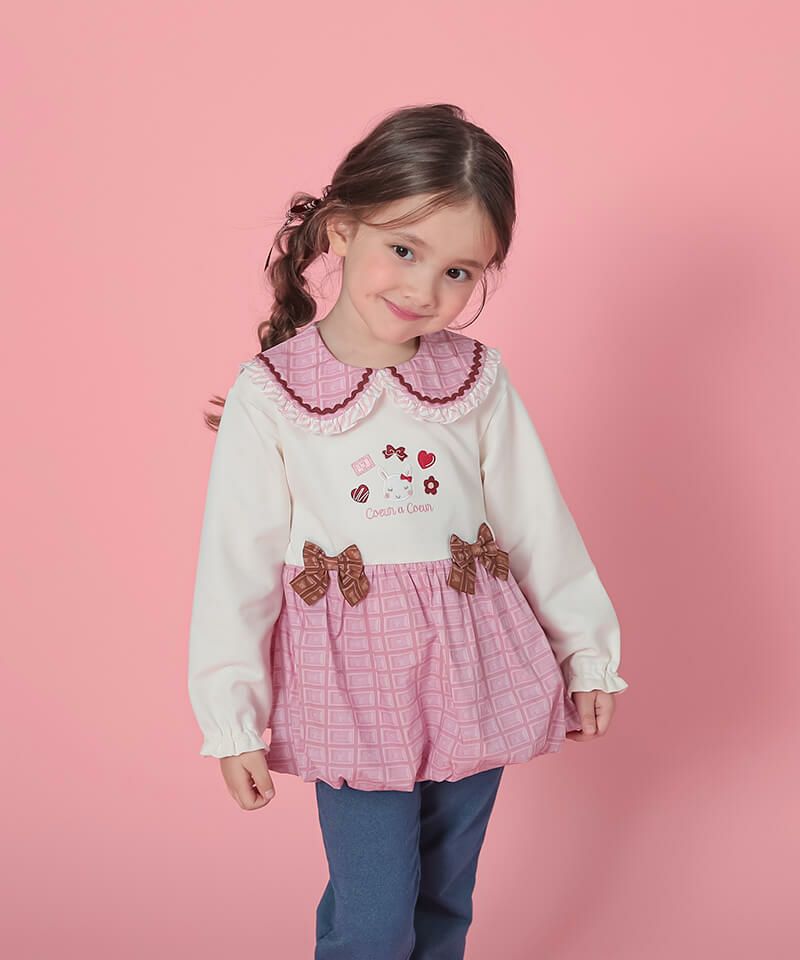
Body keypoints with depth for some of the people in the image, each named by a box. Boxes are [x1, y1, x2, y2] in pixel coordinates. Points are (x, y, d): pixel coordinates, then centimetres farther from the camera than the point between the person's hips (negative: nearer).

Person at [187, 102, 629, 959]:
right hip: (355, 687, -2)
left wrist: (588, 650, 10)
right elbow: (236, 563, -7)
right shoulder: (268, 395, -10)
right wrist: (233, 718, -7)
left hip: (475, 674, 3)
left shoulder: (478, 380, -3)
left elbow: (539, 525, 5)